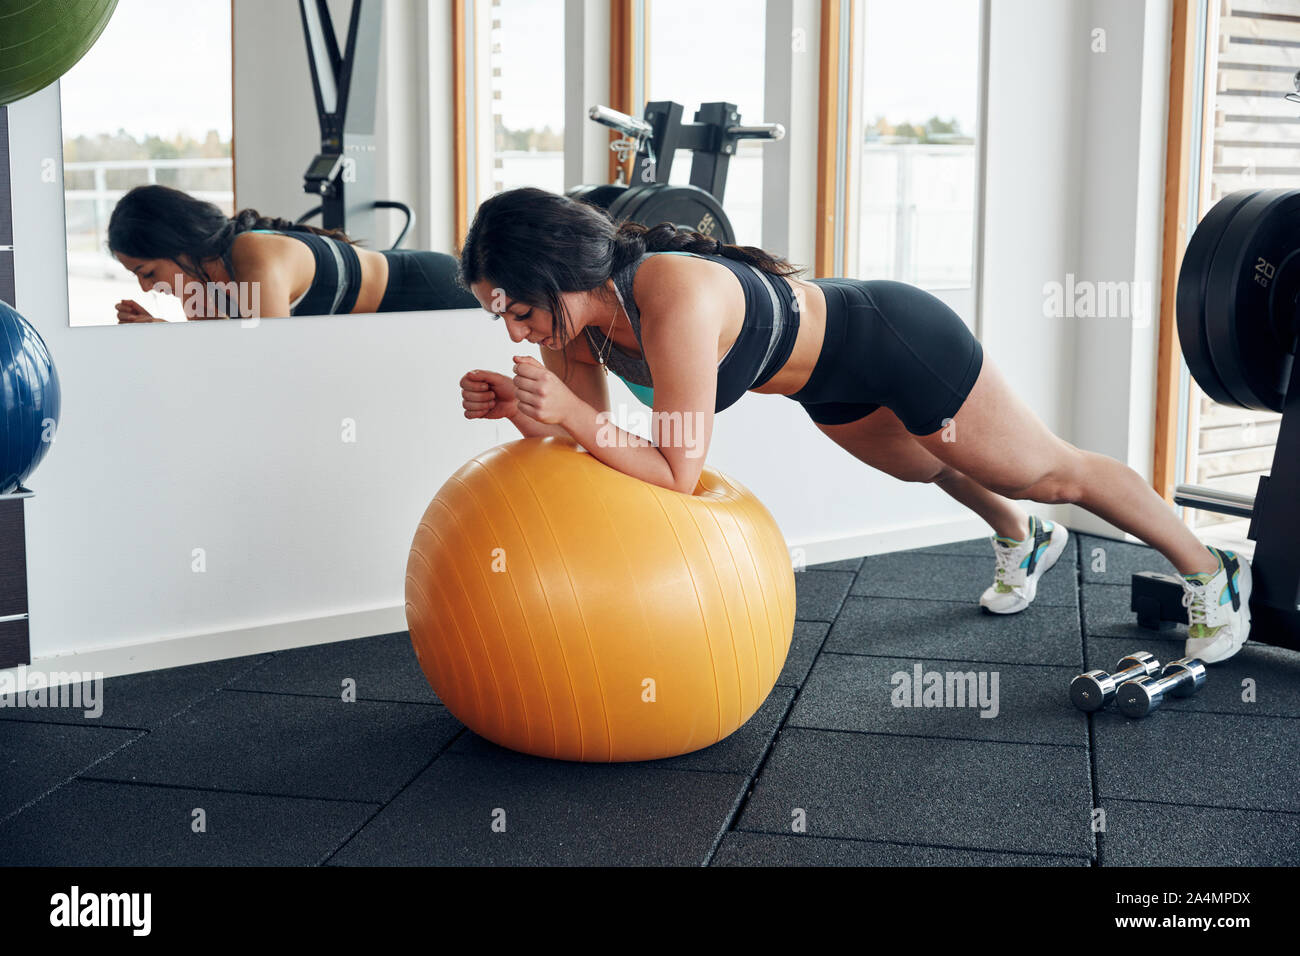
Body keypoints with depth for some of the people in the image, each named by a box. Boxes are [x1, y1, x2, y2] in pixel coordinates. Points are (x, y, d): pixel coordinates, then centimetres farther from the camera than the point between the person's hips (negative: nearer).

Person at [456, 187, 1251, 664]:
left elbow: (678, 477, -38)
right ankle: (1024, 542, 69)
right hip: (833, 384, 8)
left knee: (1051, 470, 13)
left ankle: (1212, 574, 38)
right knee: (926, 467, 36)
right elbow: (584, 434, -6)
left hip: (900, 345, -8)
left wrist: (567, 412, -45)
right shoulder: (573, 310, -18)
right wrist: (520, 407, -24)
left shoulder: (675, 301, -42)